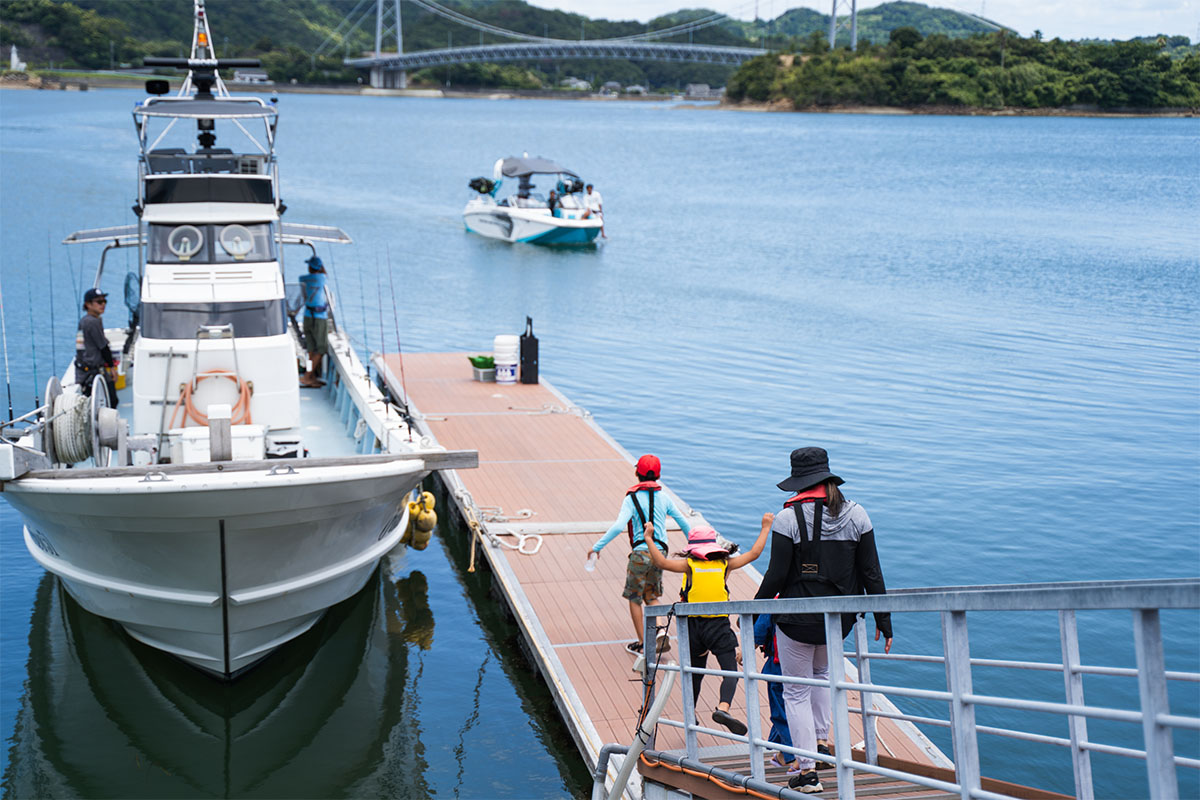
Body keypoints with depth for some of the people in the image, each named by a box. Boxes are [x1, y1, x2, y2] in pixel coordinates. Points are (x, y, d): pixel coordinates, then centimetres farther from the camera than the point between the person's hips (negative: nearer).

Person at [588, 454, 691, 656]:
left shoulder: (632, 498, -8)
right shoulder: (664, 498, 5)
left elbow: (618, 526, -19)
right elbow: (685, 524, 11)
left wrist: (597, 547, -13)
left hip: (641, 552, -4)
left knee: (634, 598, 10)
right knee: (651, 596, 21)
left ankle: (642, 644, 12)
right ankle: (661, 635, 2)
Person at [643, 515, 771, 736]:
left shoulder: (690, 565, 0)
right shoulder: (725, 564, 5)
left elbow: (662, 562, -14)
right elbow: (753, 553, 13)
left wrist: (648, 539, -5)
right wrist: (765, 528, 23)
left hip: (694, 625, 1)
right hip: (719, 626, -1)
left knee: (694, 674, 17)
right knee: (731, 670, -7)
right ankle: (723, 707, -31)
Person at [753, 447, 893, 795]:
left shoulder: (788, 518, -14)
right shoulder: (856, 514, -2)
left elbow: (776, 576, -12)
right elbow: (871, 573, 0)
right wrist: (883, 619, 9)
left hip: (798, 619, -5)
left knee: (796, 692, 9)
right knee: (820, 672, 33)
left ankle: (808, 770, 6)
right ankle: (822, 743, 30)